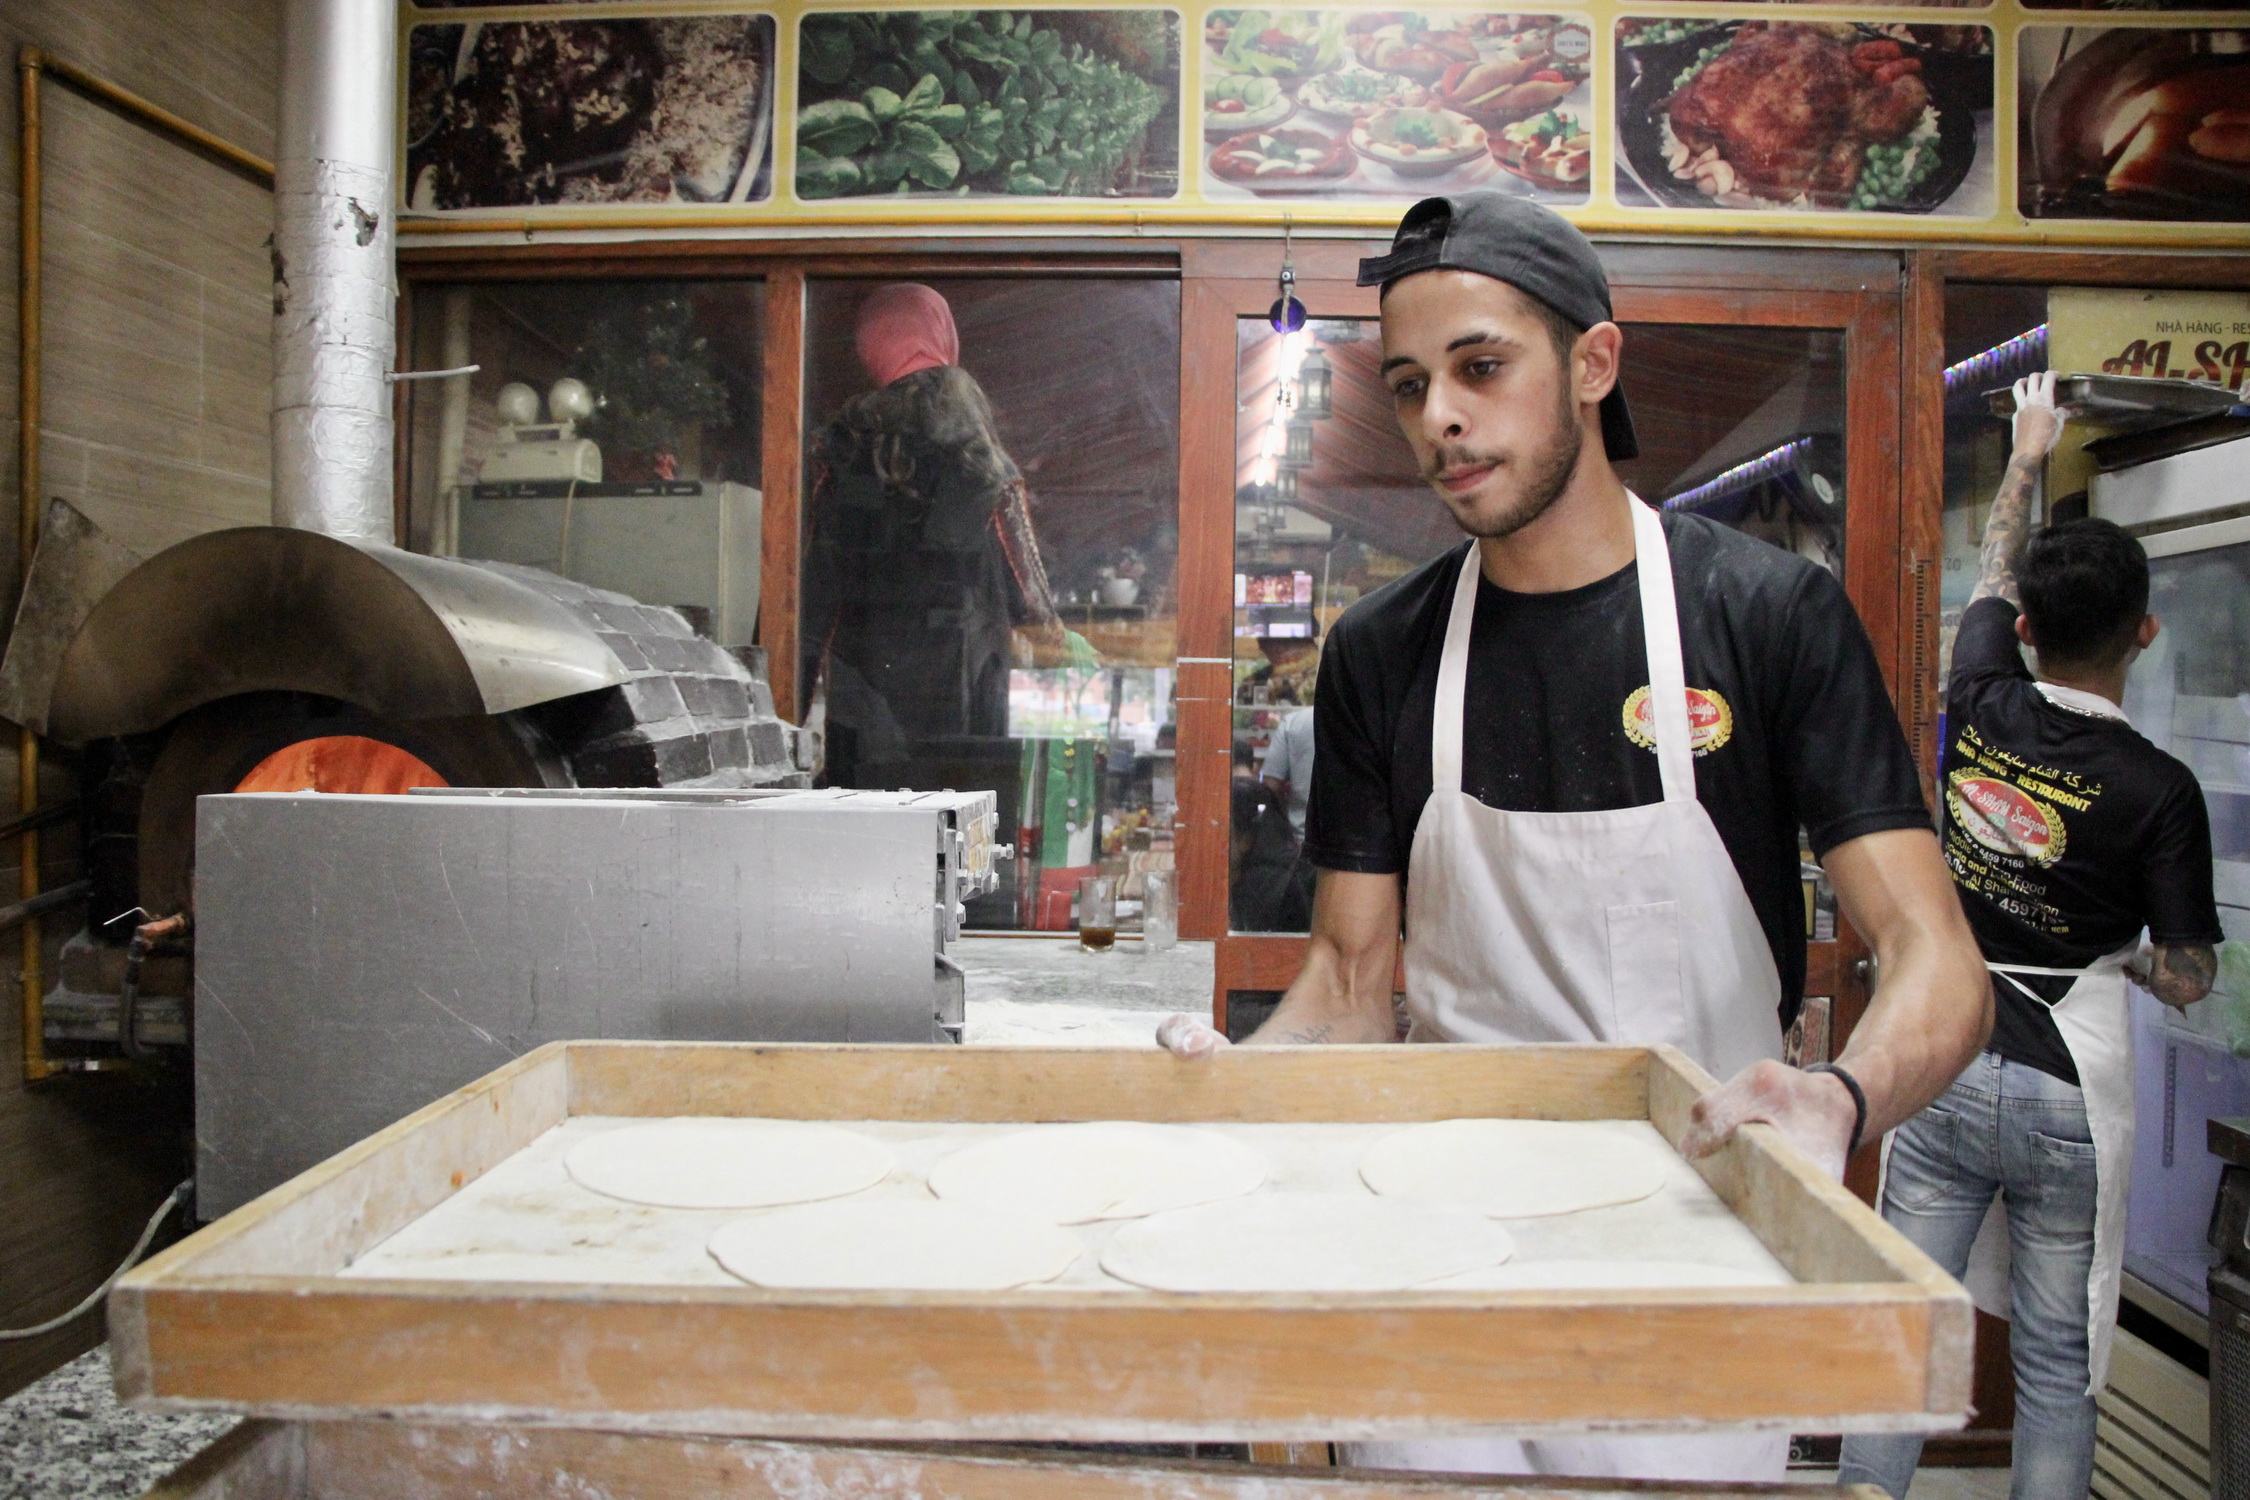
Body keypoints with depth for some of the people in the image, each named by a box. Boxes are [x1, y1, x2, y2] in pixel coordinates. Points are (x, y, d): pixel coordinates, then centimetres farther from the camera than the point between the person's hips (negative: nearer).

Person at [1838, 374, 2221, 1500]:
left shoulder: (1983, 711, -3)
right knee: (2057, 1366, 12)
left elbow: (1992, 577, 17)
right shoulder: (2158, 788, -11)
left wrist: (2029, 454, 32)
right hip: (2068, 1092, -2)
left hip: (1943, 1070, 2)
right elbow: (2187, 981, -7)